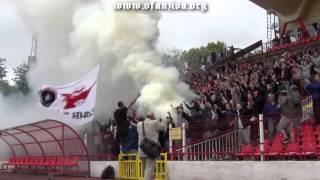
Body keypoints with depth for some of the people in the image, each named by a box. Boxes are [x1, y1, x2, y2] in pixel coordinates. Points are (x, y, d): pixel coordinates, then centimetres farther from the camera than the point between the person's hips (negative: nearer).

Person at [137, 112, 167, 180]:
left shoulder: (139, 124, 8)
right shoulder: (155, 123, -7)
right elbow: (164, 126, 8)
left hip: (141, 150, 6)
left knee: (145, 169, 15)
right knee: (149, 169, -7)